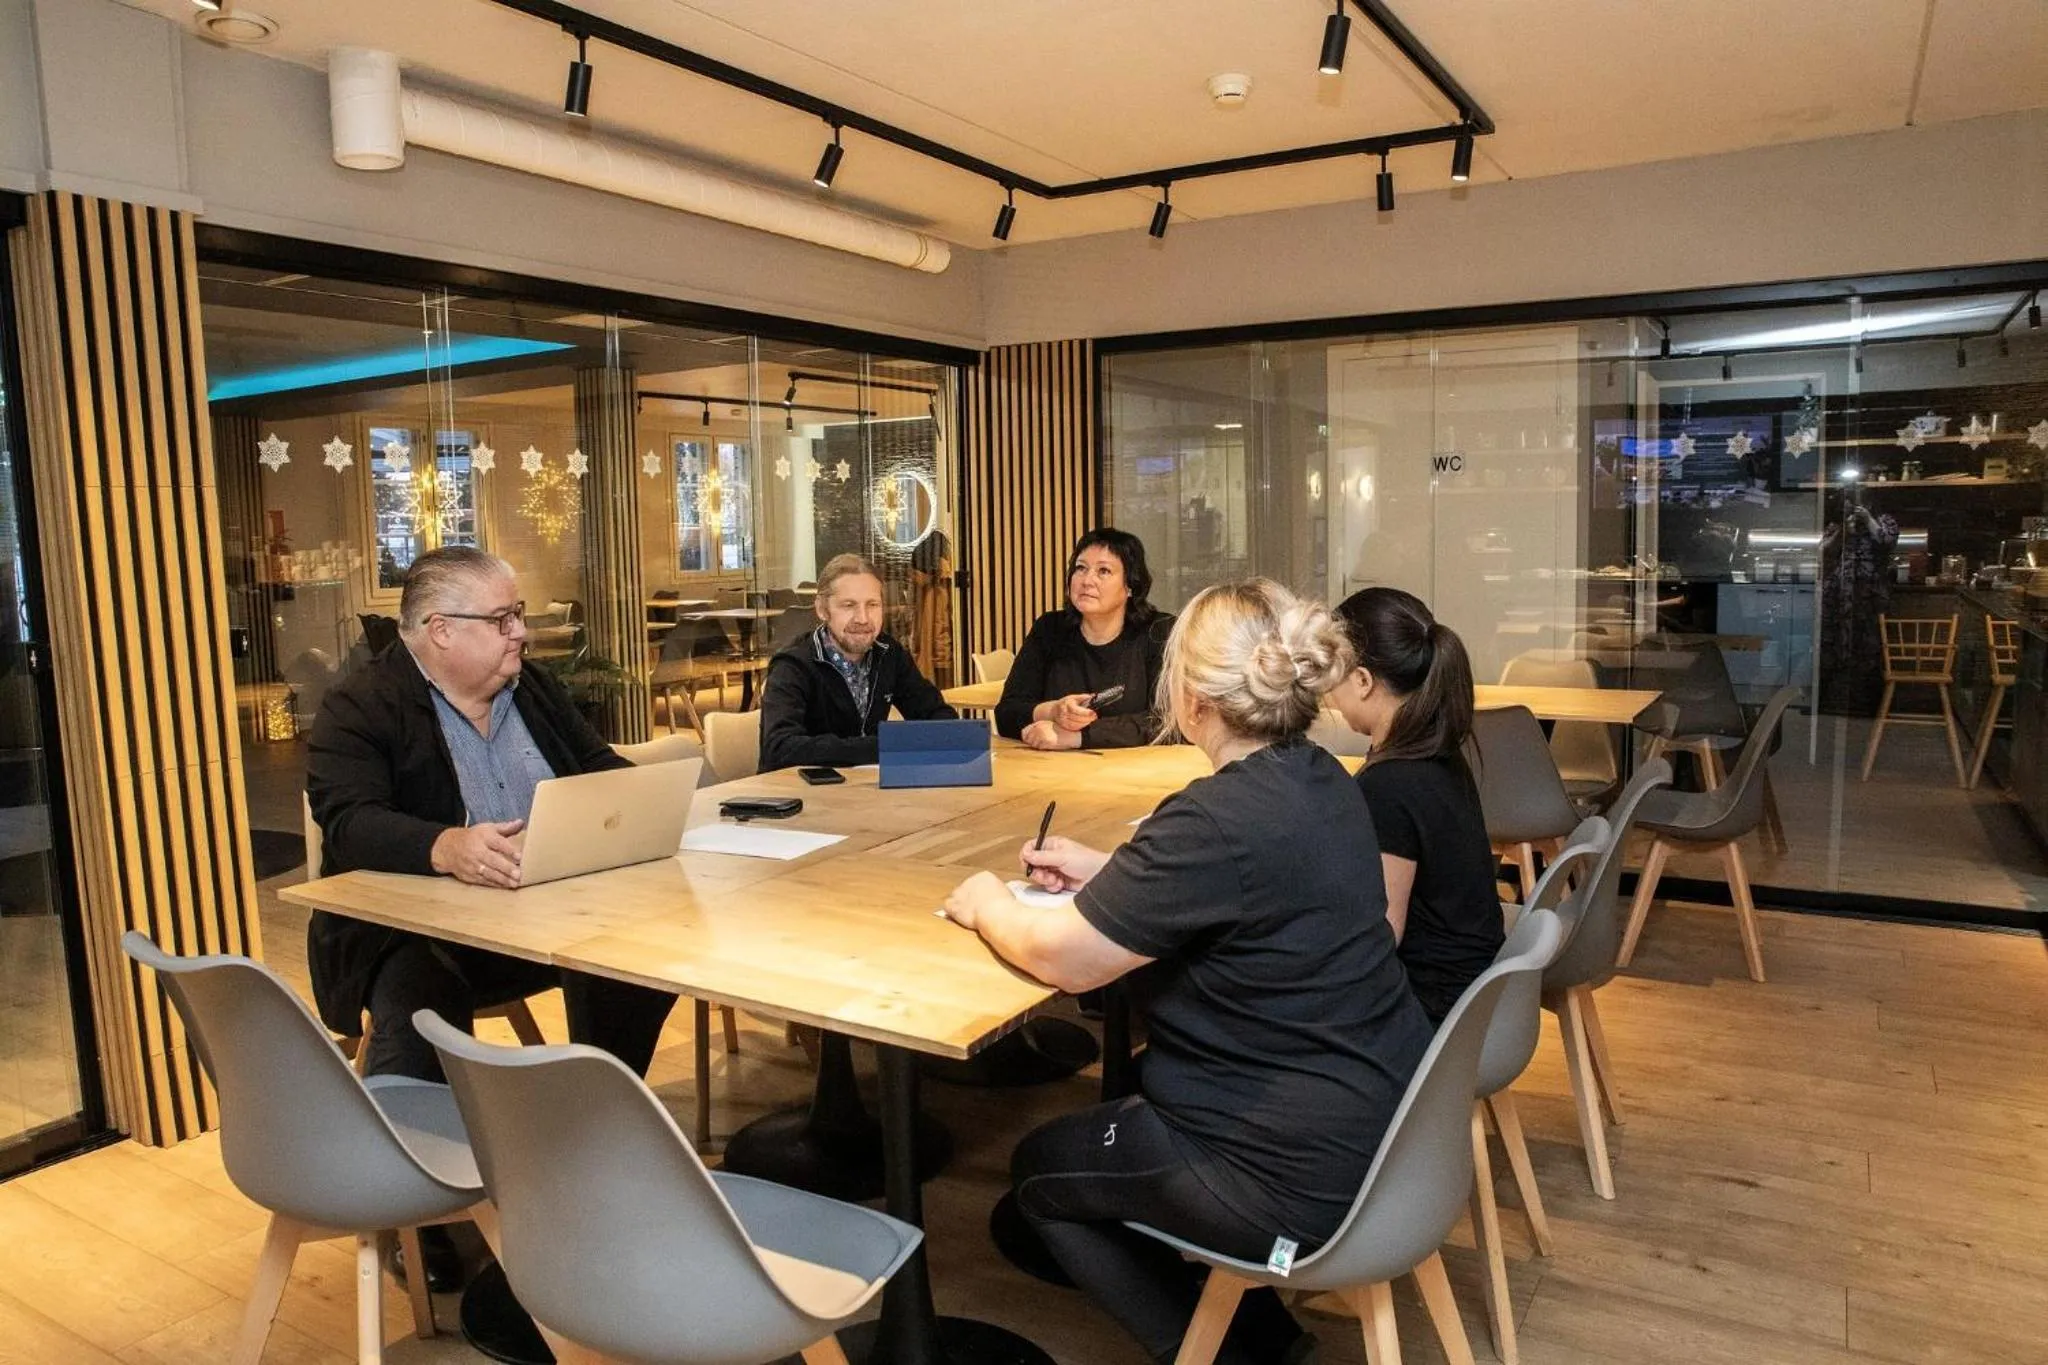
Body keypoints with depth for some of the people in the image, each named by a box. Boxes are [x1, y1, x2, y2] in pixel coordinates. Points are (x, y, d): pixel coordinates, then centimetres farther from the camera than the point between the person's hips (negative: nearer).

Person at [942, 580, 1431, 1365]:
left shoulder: (1221, 818, -27)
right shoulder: (1322, 783, 0)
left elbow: (1063, 958, -20)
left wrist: (987, 907, 0)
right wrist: (1111, 875, 12)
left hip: (1307, 1172, -9)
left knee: (1039, 1170, 13)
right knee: (1109, 1124, 28)